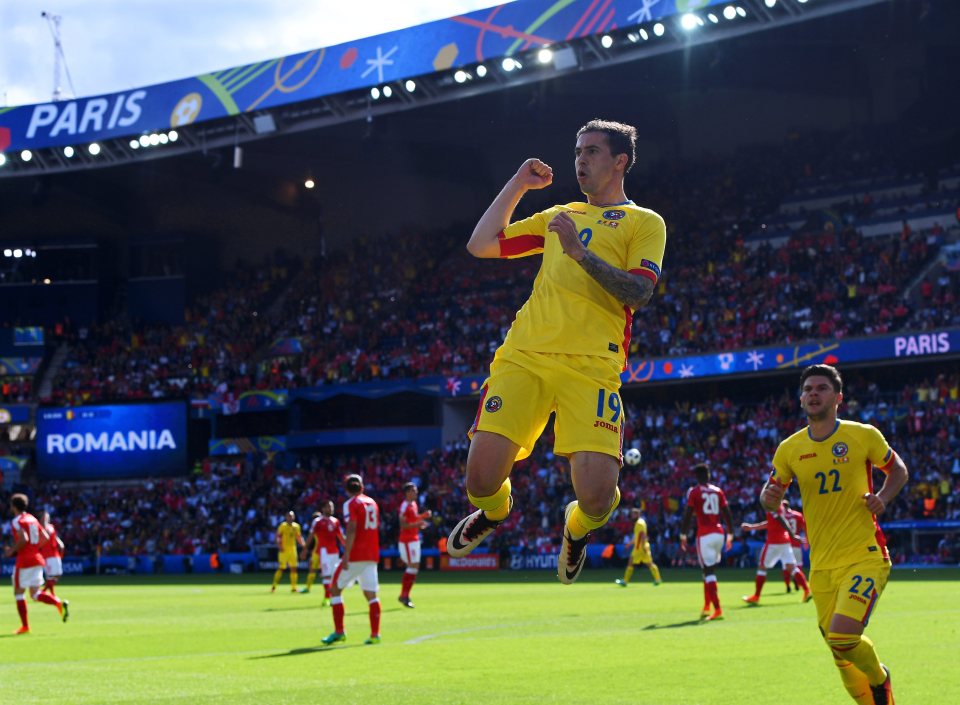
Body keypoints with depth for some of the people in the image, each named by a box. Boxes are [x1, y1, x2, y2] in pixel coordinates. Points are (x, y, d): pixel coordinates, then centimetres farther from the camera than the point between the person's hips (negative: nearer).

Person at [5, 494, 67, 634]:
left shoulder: (17, 521, -10)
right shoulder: (33, 519, 14)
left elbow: (24, 539, -24)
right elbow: (45, 538, 12)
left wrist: (12, 550, -11)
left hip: (24, 561, -7)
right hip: (37, 558, 7)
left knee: (18, 593, 6)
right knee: (35, 594, 9)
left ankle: (25, 626, 5)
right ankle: (59, 603, -16)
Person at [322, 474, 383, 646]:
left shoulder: (350, 504, -7)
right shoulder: (372, 503, 14)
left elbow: (351, 530, -17)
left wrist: (346, 555, -20)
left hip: (355, 555, -6)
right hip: (372, 555, 6)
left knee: (335, 589, 5)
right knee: (371, 594, 8)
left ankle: (339, 632, 0)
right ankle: (375, 634, 1)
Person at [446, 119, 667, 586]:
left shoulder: (645, 222, 13)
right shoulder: (559, 217, 28)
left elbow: (638, 293, -3)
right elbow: (480, 245, 25)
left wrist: (581, 251, -12)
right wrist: (517, 185, 25)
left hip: (591, 367, -4)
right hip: (523, 357, 4)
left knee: (597, 497, -19)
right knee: (482, 478, -11)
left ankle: (577, 528, 20)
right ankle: (493, 512, 27)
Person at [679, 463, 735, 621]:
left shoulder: (694, 492, -2)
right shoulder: (718, 491, 12)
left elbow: (687, 515, -6)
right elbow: (727, 514, 11)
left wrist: (683, 535, 2)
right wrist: (730, 535, 18)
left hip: (704, 535, -5)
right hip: (719, 534, 5)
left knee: (708, 571, -7)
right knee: (709, 569, 20)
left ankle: (717, 609, -16)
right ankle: (706, 607, 23)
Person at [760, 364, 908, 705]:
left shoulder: (863, 436, -3)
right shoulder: (789, 449, 5)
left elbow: (898, 469, 12)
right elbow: (771, 497, 14)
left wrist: (883, 498, -8)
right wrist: (769, 496, -10)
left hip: (865, 558, -4)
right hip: (822, 567, 4)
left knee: (842, 636, -21)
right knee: (840, 651, 6)